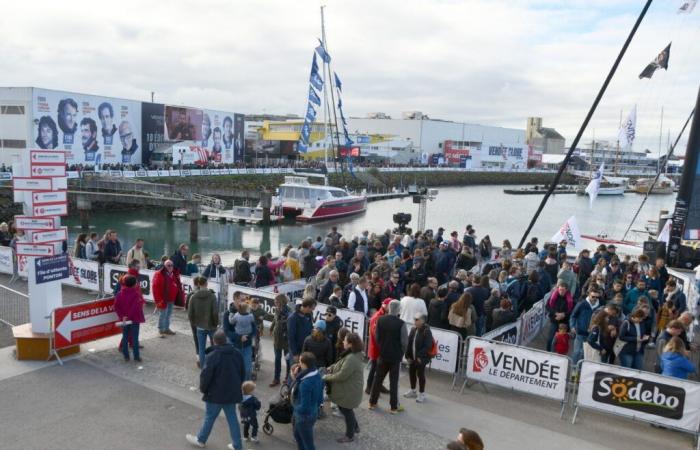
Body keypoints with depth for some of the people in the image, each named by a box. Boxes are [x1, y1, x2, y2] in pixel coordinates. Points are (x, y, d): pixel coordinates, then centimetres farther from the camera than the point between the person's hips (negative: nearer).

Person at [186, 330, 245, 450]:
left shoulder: (212, 356, -21)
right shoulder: (236, 354, -1)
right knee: (232, 418, 14)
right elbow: (242, 373, 9)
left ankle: (200, 440, 35)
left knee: (209, 418, 14)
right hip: (232, 393, 5)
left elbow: (205, 375, -18)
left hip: (216, 394, -5)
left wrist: (203, 389, 1)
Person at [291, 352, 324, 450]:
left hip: (305, 416, -9)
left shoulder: (305, 383, -34)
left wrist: (295, 408, -7)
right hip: (313, 412, 9)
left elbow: (304, 407, -28)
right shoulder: (316, 375, -8)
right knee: (297, 435, 30)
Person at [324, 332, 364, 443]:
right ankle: (355, 427, 43)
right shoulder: (353, 355, 2)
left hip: (349, 392, -10)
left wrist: (327, 377, -17)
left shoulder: (351, 359, -33)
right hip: (347, 389, 10)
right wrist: (331, 368, -1)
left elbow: (341, 376, -30)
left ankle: (349, 435, 27)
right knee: (344, 409, 25)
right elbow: (340, 365, 16)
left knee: (346, 411, 8)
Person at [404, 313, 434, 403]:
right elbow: (409, 343, 5)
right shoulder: (413, 329, 3)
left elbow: (428, 346, -20)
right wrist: (408, 355, 0)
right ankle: (412, 391, 35)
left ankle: (421, 394, 18)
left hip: (421, 358, -7)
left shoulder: (427, 331, -16)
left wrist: (420, 356, -20)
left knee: (420, 374, 3)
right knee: (411, 373, 17)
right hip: (412, 357, 7)